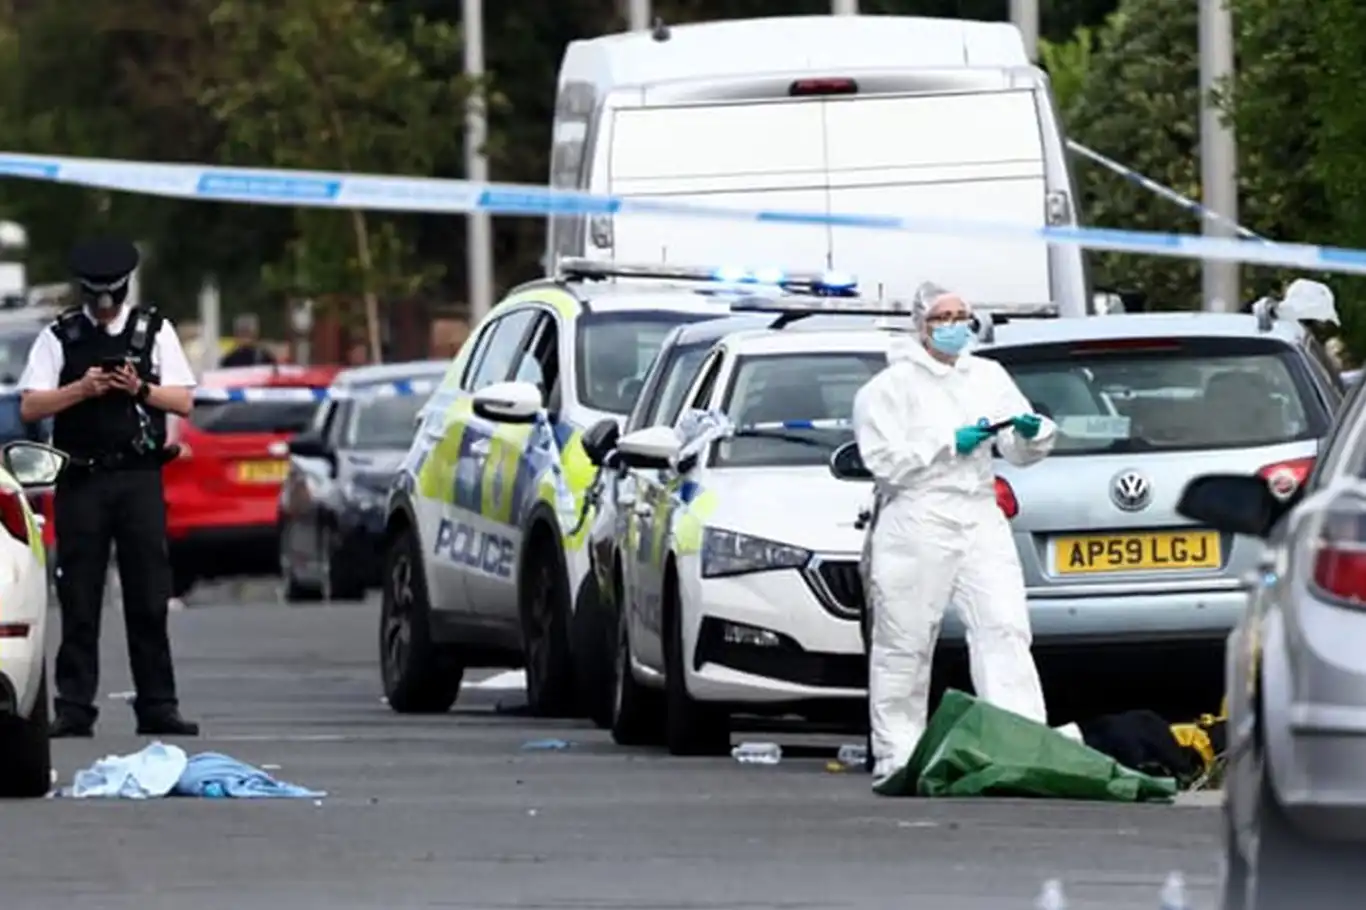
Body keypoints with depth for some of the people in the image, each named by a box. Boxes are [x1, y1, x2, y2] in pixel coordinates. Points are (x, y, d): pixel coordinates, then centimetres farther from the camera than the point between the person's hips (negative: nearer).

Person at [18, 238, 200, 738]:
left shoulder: (154, 330, 10)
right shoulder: (60, 336, 7)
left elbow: (183, 400, 7)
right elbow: (30, 406, 1)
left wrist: (140, 389, -10)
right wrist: (82, 389, -12)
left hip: (139, 476, 1)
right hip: (80, 480, -1)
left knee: (149, 598, 0)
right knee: (79, 598, -2)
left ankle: (157, 705, 3)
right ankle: (73, 708, 0)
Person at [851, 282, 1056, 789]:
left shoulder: (988, 377, 18)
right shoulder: (891, 386, 2)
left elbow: (1019, 452, 18)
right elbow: (885, 459, -9)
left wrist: (1032, 434, -5)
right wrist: (951, 444, -12)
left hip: (979, 519, 4)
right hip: (916, 523, -4)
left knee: (1006, 629, -10)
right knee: (904, 644, -1)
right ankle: (895, 760, 5)